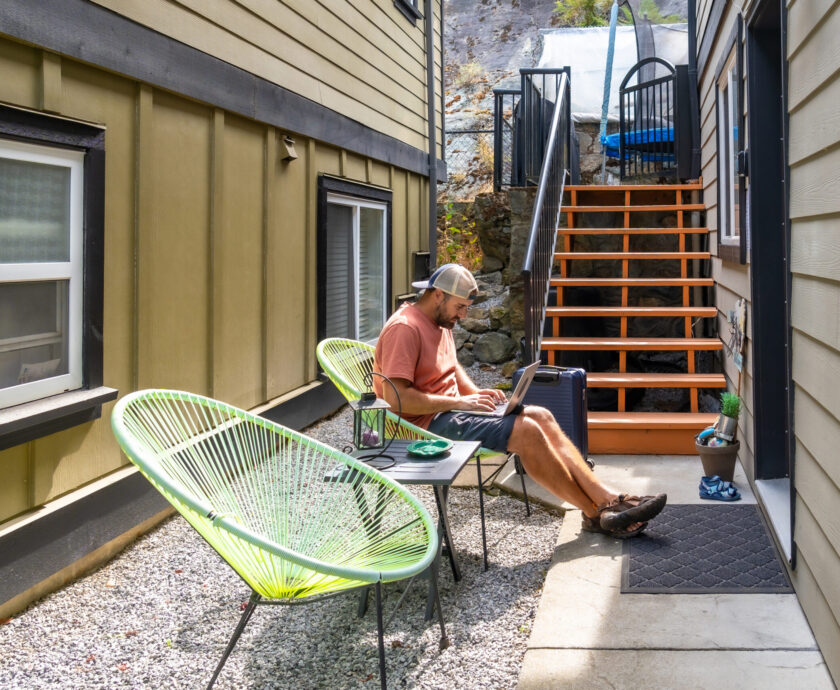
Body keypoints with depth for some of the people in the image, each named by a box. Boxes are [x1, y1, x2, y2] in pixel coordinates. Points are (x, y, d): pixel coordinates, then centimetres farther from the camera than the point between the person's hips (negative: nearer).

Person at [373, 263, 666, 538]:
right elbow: (395, 398, -26)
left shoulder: (440, 322, 15)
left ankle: (607, 498, -10)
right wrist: (459, 401, -21)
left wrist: (475, 392, 8)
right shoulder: (404, 328, -18)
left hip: (448, 409, 10)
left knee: (541, 417, -4)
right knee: (525, 430, -22)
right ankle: (595, 513, -12)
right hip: (426, 423, -10)